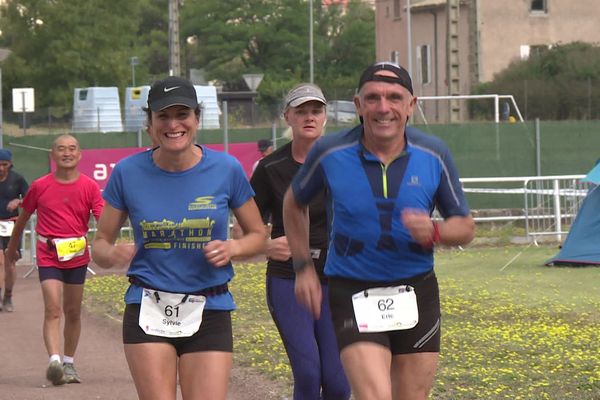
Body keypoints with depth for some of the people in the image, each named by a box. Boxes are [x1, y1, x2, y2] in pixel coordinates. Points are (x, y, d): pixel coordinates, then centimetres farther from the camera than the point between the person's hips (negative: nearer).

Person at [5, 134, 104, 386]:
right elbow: (23, 218, 13)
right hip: (48, 256, -2)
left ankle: (68, 364, 24)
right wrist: (12, 248, 22)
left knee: (73, 312, 12)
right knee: (53, 308, -16)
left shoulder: (89, 187, -1)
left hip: (77, 255, 2)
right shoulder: (40, 187, -1)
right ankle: (54, 362, -28)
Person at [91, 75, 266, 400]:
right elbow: (100, 242, 6)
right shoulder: (128, 172, -2)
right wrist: (111, 254, -18)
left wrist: (232, 248, -13)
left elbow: (258, 235, 9)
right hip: (148, 311, 0)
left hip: (209, 313, 0)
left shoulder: (226, 169, -3)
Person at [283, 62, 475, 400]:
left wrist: (433, 232, -18)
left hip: (416, 293, 3)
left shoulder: (434, 155, -5)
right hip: (352, 293, -2)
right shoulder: (330, 153, -8)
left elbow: (465, 226, 4)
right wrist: (303, 267, 8)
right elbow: (294, 204, 12)